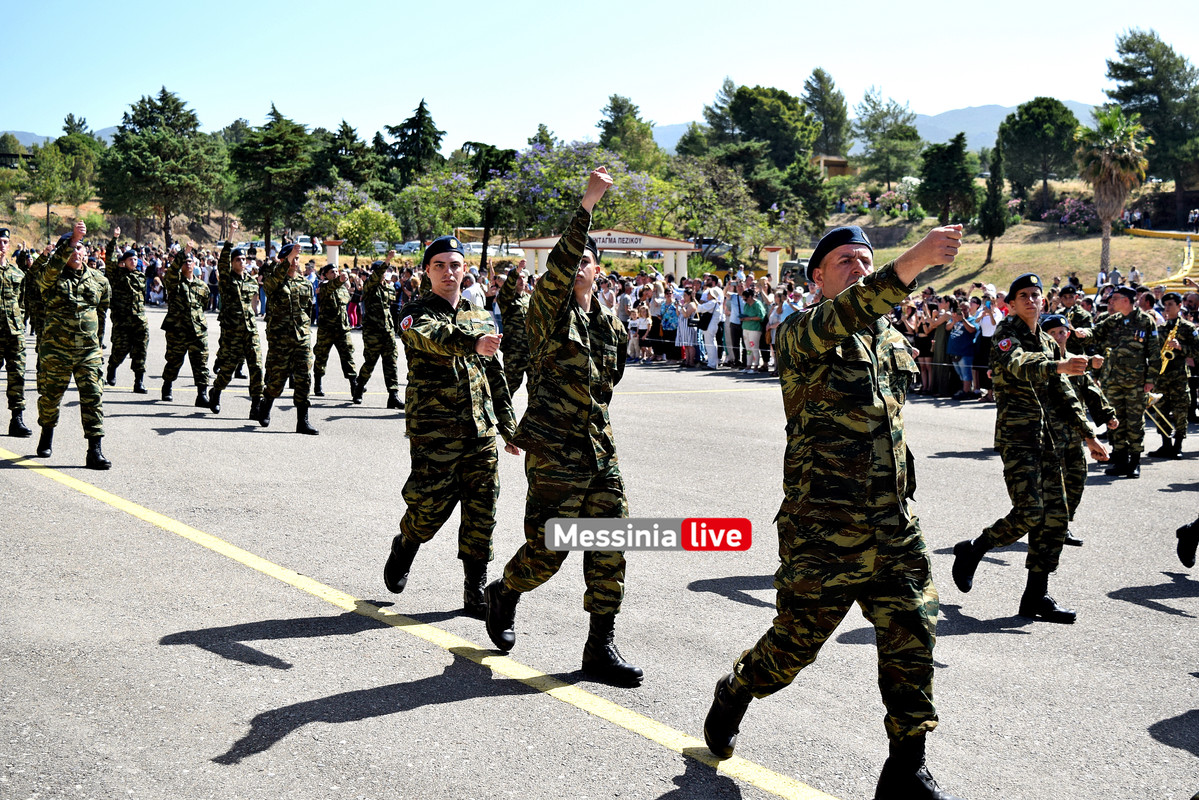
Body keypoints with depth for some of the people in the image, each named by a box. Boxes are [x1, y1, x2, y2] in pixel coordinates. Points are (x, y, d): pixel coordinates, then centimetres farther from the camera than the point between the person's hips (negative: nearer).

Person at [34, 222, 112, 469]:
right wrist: (72, 239, -39)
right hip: (55, 351, -2)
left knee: (93, 397, -8)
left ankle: (95, 451, -8)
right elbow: (53, 265, -29)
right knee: (50, 396, 12)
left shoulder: (99, 279, 7)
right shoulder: (51, 277, -5)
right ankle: (47, 437, 39)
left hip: (89, 351, 2)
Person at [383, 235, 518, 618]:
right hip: (434, 432, -4)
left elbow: (497, 379, 20)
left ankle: (476, 591, 13)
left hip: (481, 432, 5)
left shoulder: (481, 317, 15)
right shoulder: (416, 314, -3)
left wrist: (508, 429, 19)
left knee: (481, 517, 3)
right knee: (429, 508, -2)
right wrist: (473, 342, -48)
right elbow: (437, 336, -28)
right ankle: (403, 549, 31)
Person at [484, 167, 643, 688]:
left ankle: (601, 646, 10)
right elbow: (557, 264, -23)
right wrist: (586, 205, -32)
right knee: (547, 551, -2)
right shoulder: (550, 308, -4)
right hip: (554, 450, -6)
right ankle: (503, 595, 29)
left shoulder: (611, 326, 14)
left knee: (609, 548, 2)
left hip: (600, 449, 6)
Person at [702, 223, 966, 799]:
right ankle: (733, 694, 37)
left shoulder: (893, 340, 16)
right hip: (822, 529, -6)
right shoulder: (800, 332, -7)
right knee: (795, 643, 6)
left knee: (912, 638, -2)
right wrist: (913, 261, -43)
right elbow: (846, 314, -30)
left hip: (894, 526, 6)